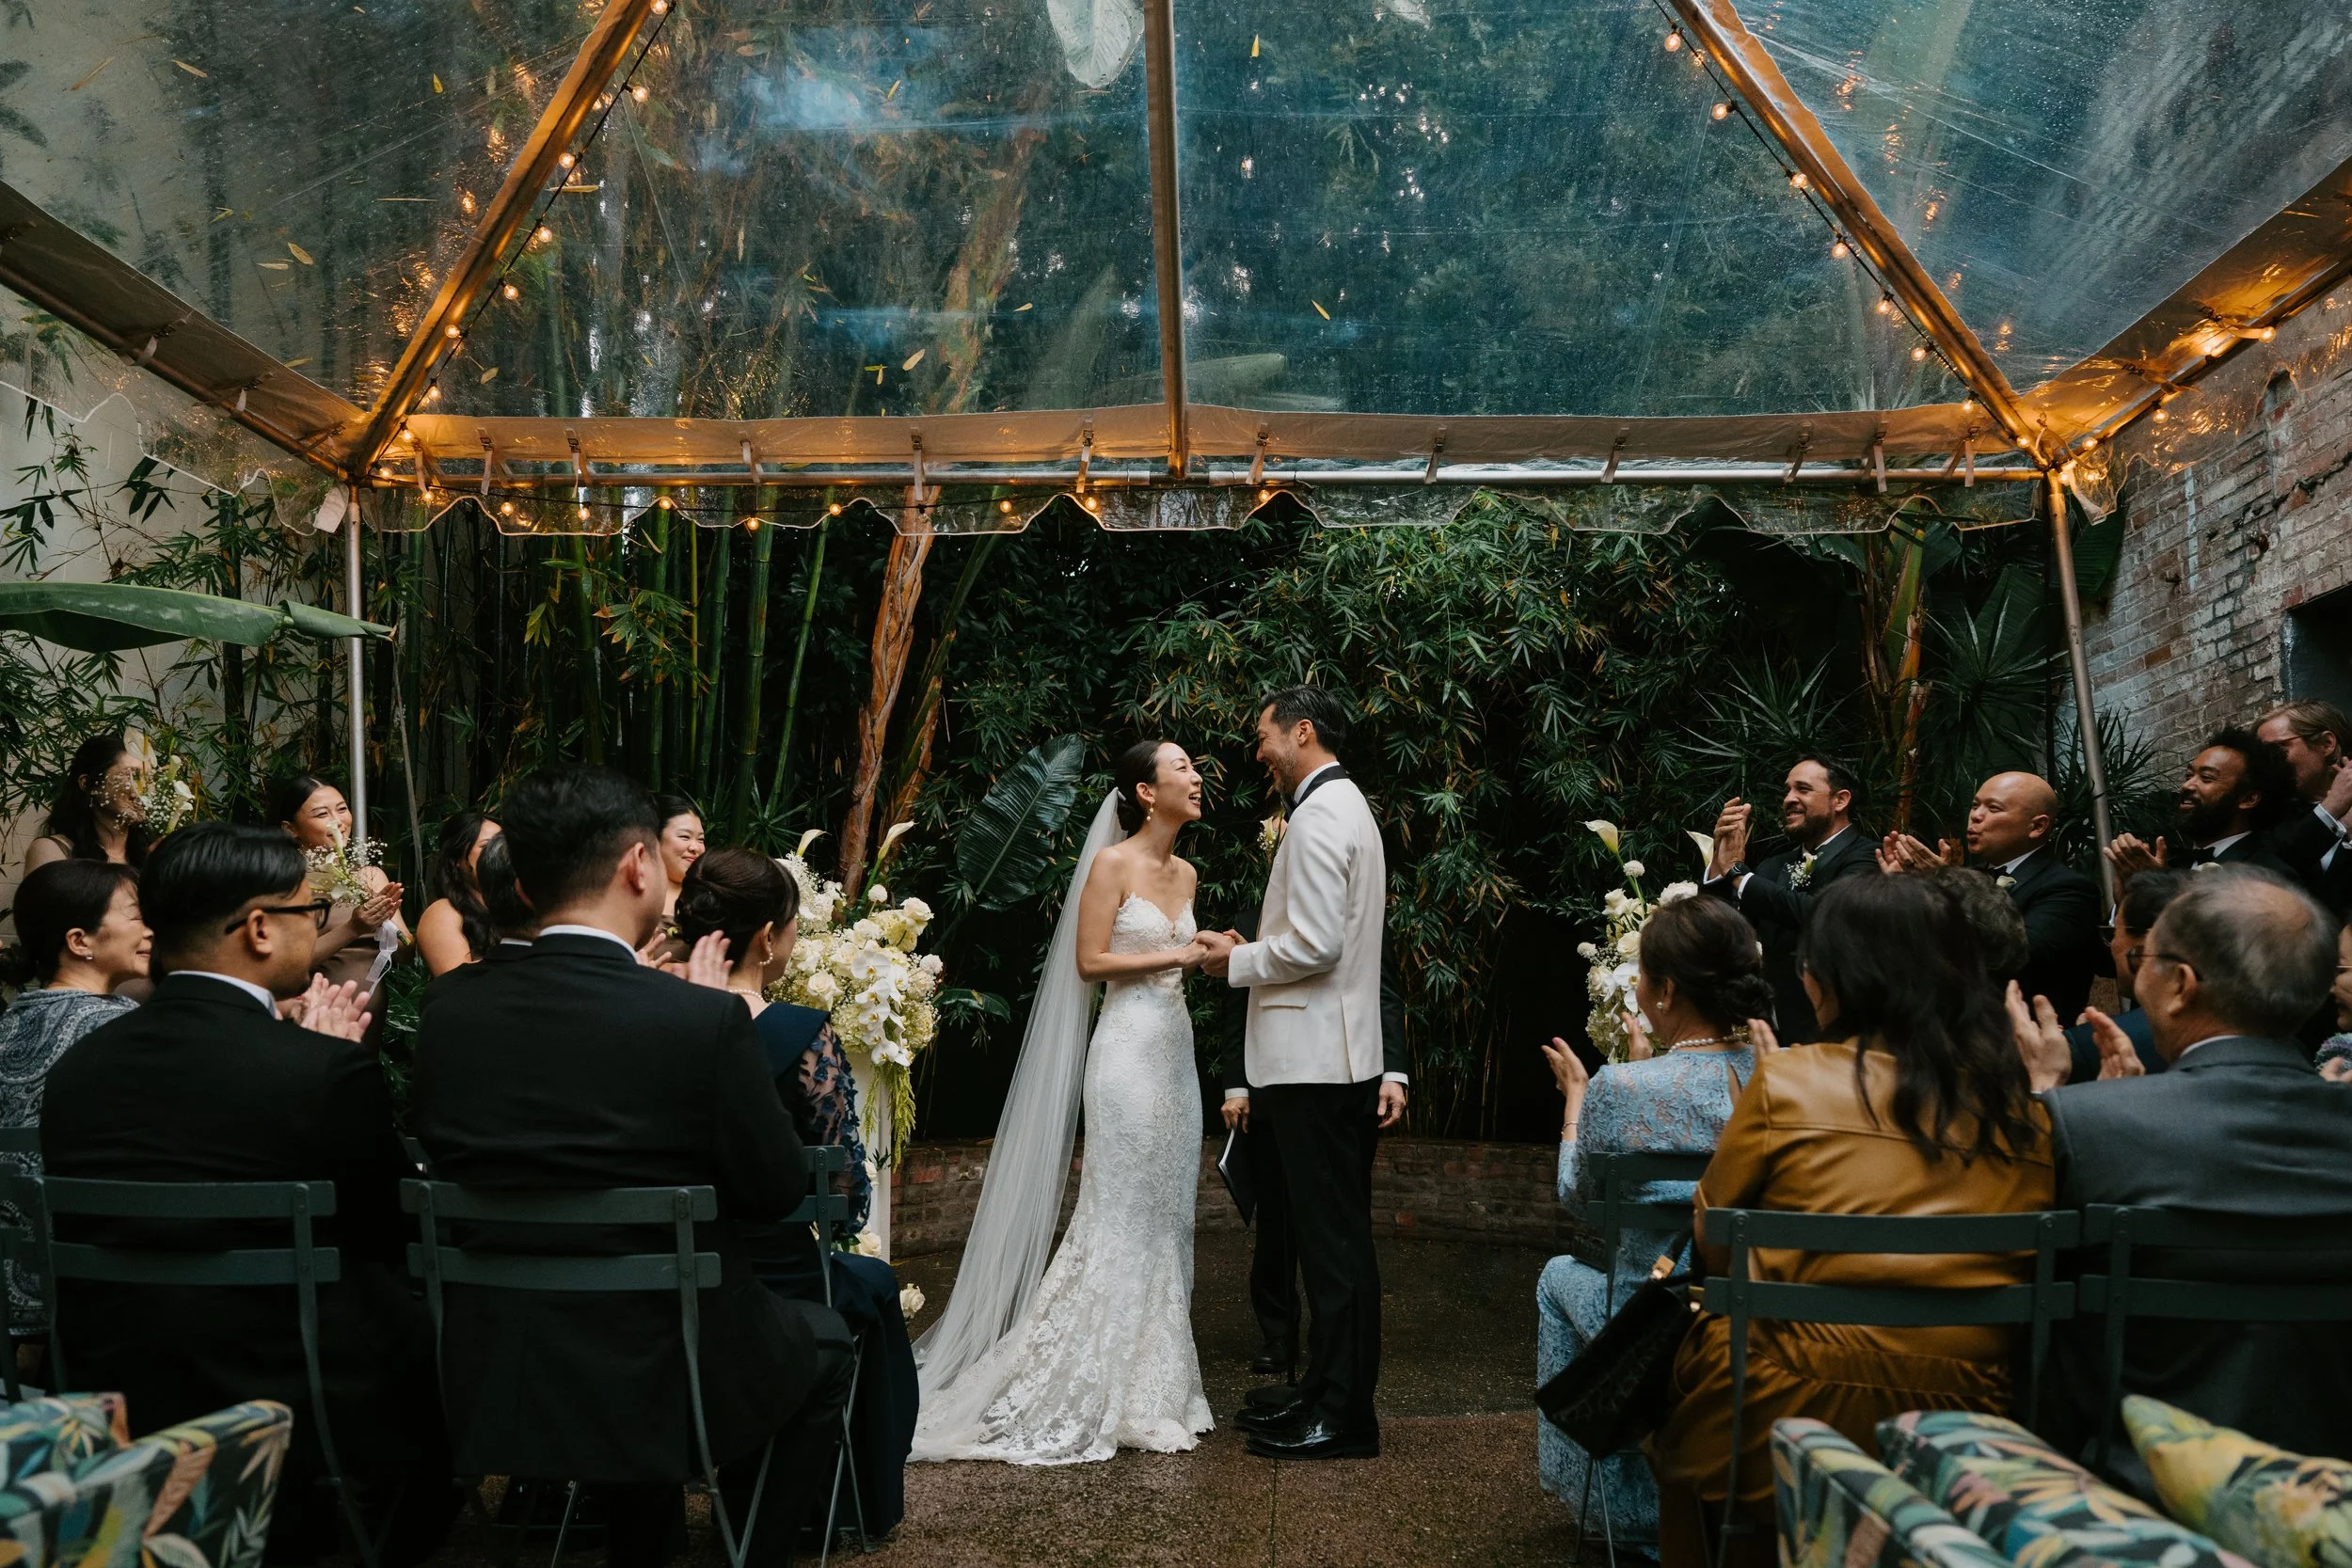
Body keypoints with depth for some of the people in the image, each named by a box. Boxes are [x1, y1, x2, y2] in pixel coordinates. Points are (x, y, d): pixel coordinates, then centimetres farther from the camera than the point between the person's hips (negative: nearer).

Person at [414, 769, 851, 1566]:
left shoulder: (448, 1007, -8)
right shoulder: (706, 1019, -22)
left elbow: (443, 1158, 8)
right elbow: (778, 1190, -10)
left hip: (493, 1385, 5)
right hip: (673, 1378, -4)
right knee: (824, 1344, 26)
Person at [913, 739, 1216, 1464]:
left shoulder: (1186, 873, 14)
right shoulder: (1113, 865, -8)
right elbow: (1089, 961, -11)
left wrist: (1210, 958, 1)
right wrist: (1174, 956, -11)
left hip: (1176, 1047, 8)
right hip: (1129, 1047, -8)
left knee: (1165, 1216, 9)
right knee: (1123, 1215, -5)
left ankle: (1151, 1385, 17)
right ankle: (1098, 1389, 5)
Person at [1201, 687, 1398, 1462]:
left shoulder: (1320, 815, -14)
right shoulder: (1347, 806, 18)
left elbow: (1315, 944, -21)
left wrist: (1238, 960, -7)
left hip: (1317, 1063, -10)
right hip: (1335, 1057, 10)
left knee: (1334, 1243, -3)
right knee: (1337, 1240, 14)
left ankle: (1345, 1417, 5)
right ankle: (1325, 1394, 23)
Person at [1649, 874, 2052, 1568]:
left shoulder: (1786, 1083, -8)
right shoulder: (2022, 1110, 2)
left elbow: (1714, 1249, 4)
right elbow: (2031, 1270, 15)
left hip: (1799, 1418, -4)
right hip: (1968, 1423, 5)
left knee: (1684, 1357, 23)